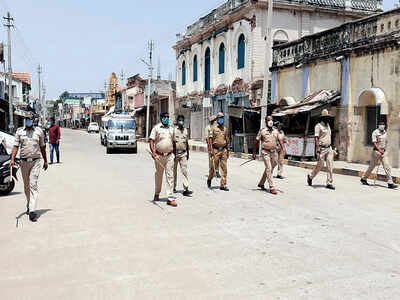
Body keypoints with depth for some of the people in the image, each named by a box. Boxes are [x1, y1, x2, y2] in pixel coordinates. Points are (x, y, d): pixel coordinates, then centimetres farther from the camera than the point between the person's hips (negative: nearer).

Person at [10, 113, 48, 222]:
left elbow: (42, 147, 13)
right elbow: (16, 146, 1)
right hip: (24, 162, 2)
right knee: (26, 186, 13)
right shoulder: (19, 131, 6)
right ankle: (29, 205, 32)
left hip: (35, 161, -2)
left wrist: (45, 161, 16)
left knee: (33, 185, -11)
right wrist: (12, 159, -13)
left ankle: (32, 210, -16)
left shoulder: (39, 131, 6)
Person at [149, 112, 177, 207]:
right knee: (158, 176, 12)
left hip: (170, 156, 2)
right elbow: (151, 141, -7)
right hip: (159, 156, -2)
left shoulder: (171, 129, 13)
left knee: (170, 176, -4)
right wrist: (153, 152, -21)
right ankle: (157, 194, 33)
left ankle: (170, 198, -4)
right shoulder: (156, 128, 0)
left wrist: (173, 153, 18)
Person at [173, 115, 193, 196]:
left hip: (183, 153, 3)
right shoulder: (174, 130, -3)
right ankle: (173, 187, 21)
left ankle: (186, 189, -9)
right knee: (174, 171, 8)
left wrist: (187, 153, 14)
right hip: (175, 153, -3)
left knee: (184, 170, -6)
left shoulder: (185, 130, 10)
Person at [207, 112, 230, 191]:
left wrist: (228, 151, 13)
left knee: (224, 168, 0)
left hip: (223, 150, 4)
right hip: (216, 150, -4)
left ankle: (223, 185, 3)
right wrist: (211, 150, -14)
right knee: (214, 167, 2)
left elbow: (227, 141, 16)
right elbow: (210, 139, -5)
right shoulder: (213, 128, 0)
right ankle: (209, 179, 28)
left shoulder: (225, 129, 13)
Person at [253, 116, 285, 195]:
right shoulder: (262, 131, -4)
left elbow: (280, 140, 9)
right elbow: (257, 142, 0)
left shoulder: (276, 131, 9)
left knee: (270, 169, 13)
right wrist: (254, 153, -1)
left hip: (274, 152, 5)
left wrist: (283, 149, -6)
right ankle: (271, 187, -9)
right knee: (268, 169, -11)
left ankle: (261, 183, 31)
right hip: (265, 152, -5)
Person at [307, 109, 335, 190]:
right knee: (320, 165, -1)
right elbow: (316, 137, -14)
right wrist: (318, 148, -24)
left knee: (330, 166, -1)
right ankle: (310, 177, 23)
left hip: (329, 148, 7)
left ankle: (329, 183, 2)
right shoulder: (318, 126, -7)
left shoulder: (328, 125, 17)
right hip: (322, 148, -7)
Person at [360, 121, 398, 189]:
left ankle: (390, 183, -7)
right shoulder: (375, 132, -7)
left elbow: (386, 142, 21)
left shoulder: (385, 132, 12)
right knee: (372, 166, 5)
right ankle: (364, 179, 23)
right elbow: (374, 143, -15)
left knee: (387, 167, -5)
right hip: (376, 151, -5)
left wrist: (385, 150, 15)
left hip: (384, 152, 5)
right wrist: (379, 150, -25)